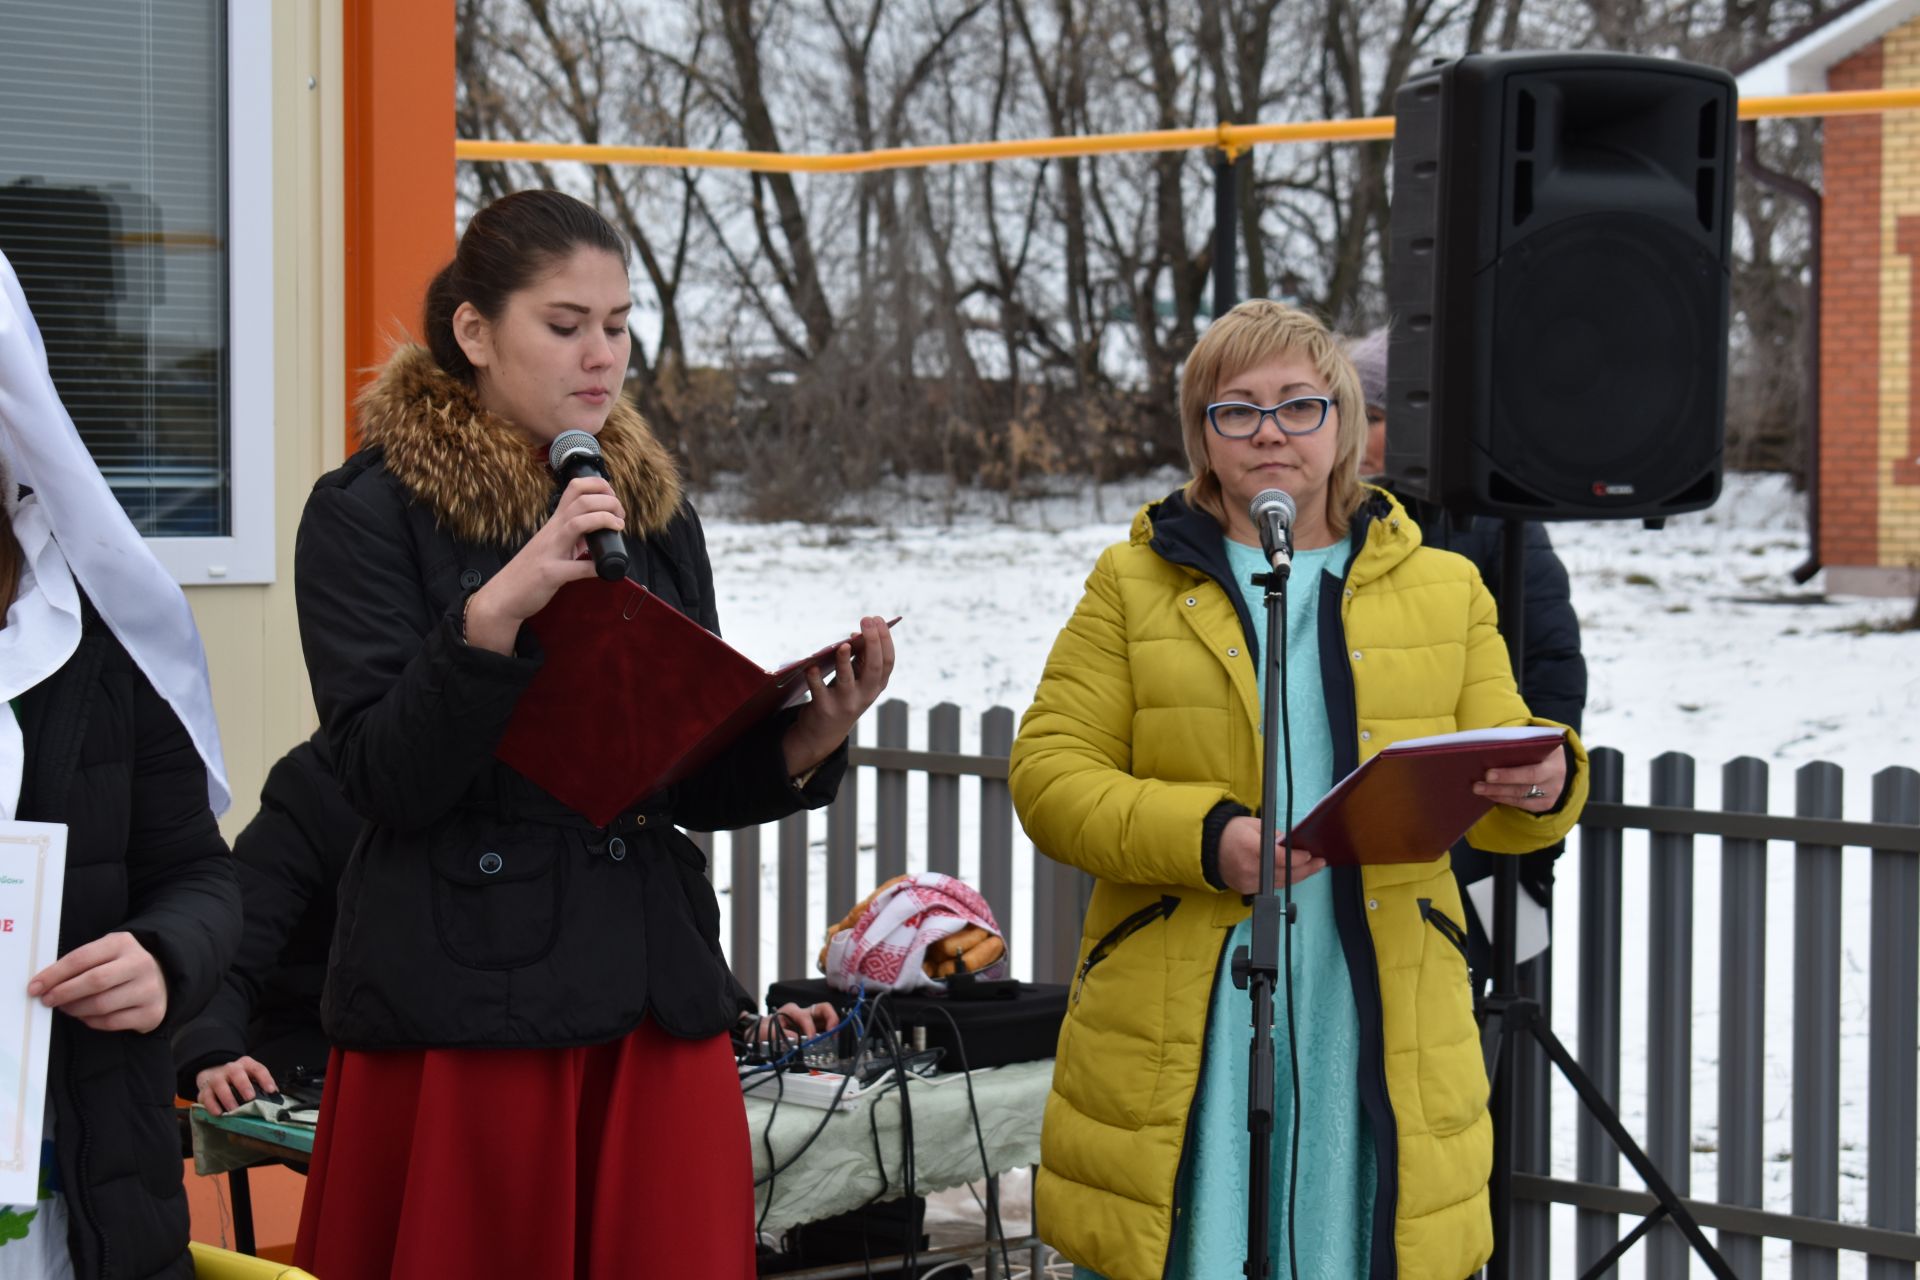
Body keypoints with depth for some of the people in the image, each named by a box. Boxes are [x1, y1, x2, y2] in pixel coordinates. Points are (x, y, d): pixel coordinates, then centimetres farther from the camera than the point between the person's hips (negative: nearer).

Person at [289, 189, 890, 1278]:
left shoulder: (655, 512, 14)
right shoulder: (371, 514, -2)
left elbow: (692, 784, 14)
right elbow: (387, 779, -13)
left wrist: (805, 743, -5)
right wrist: (498, 609, -24)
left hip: (656, 1001, 5)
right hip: (460, 1009, -4)